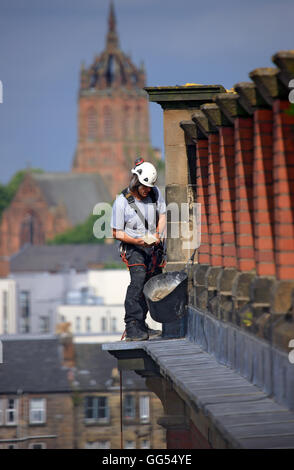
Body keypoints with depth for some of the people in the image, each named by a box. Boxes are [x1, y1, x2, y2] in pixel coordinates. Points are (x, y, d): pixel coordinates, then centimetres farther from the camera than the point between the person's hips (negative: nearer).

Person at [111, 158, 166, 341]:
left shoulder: (155, 193, -1)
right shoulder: (122, 201, -13)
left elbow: (162, 215, 13)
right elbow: (117, 233, -8)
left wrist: (157, 234, -7)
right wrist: (137, 241, -23)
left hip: (153, 247, 5)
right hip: (133, 248, -5)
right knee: (138, 279, -24)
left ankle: (141, 325, 14)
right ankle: (132, 328, -29)